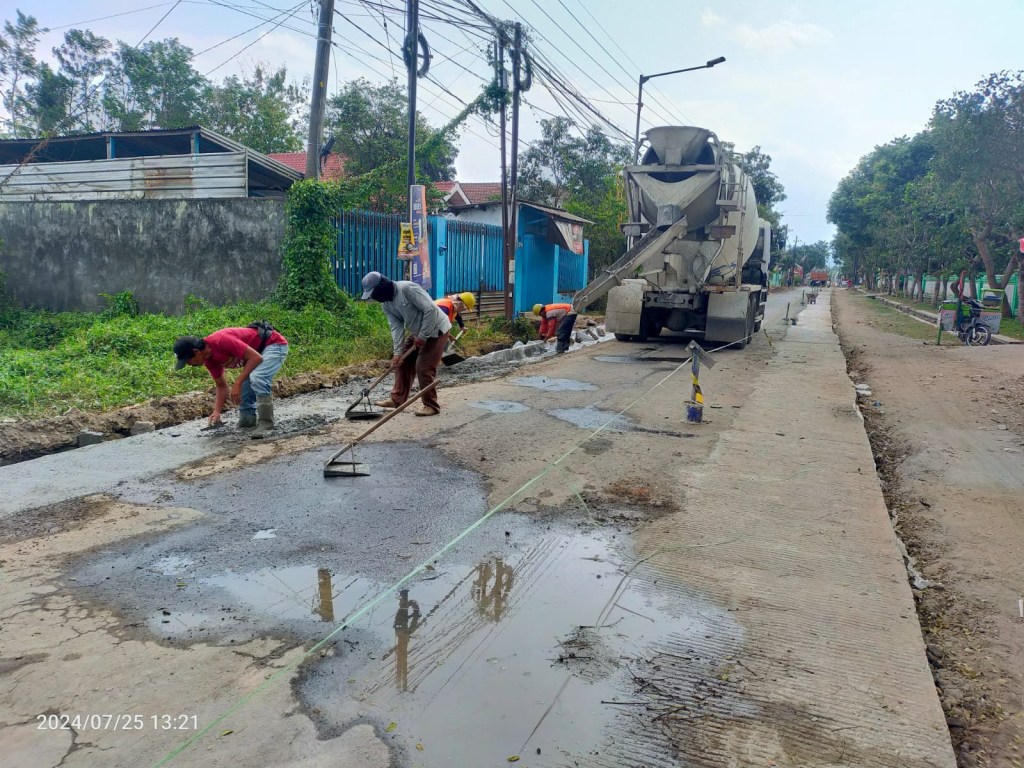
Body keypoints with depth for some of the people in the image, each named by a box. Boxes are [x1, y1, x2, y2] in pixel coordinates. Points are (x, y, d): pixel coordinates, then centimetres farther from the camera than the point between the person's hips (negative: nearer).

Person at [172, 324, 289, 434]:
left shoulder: (222, 340, -32)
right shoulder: (208, 359, -3)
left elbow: (256, 357, -32)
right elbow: (222, 386, 8)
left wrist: (237, 383, -33)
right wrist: (217, 412, -5)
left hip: (274, 344, -9)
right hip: (257, 349, 9)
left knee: (257, 379, -30)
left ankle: (266, 425, -24)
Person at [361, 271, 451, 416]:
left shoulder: (407, 288, -27)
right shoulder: (386, 304, -1)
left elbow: (430, 309, -29)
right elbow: (396, 327, -4)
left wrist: (422, 336, -23)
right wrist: (397, 352, -15)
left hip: (435, 329, -9)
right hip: (418, 333, 9)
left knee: (424, 367, -11)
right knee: (403, 363, 8)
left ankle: (431, 405, 1)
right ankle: (397, 399, 18)